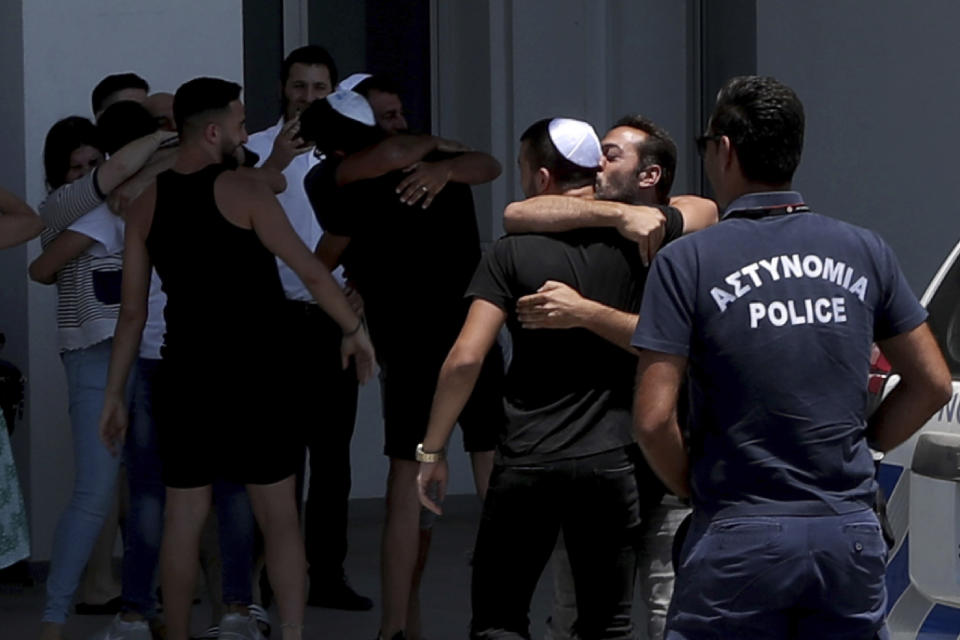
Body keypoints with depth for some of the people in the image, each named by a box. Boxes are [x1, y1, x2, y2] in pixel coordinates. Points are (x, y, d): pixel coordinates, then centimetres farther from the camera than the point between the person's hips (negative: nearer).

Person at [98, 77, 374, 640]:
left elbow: (133, 312, 6)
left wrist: (115, 394, 12)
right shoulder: (240, 191, -10)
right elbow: (311, 271, -8)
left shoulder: (147, 204, 4)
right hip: (253, 376, -4)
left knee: (184, 518, 9)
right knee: (279, 517, 2)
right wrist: (354, 330, 5)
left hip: (184, 376, 4)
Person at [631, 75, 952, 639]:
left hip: (739, 537, -4)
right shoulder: (866, 253, 6)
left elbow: (654, 417, -12)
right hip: (851, 533, 4)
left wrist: (693, 486, 5)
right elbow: (932, 382, 10)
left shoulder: (688, 261, -6)